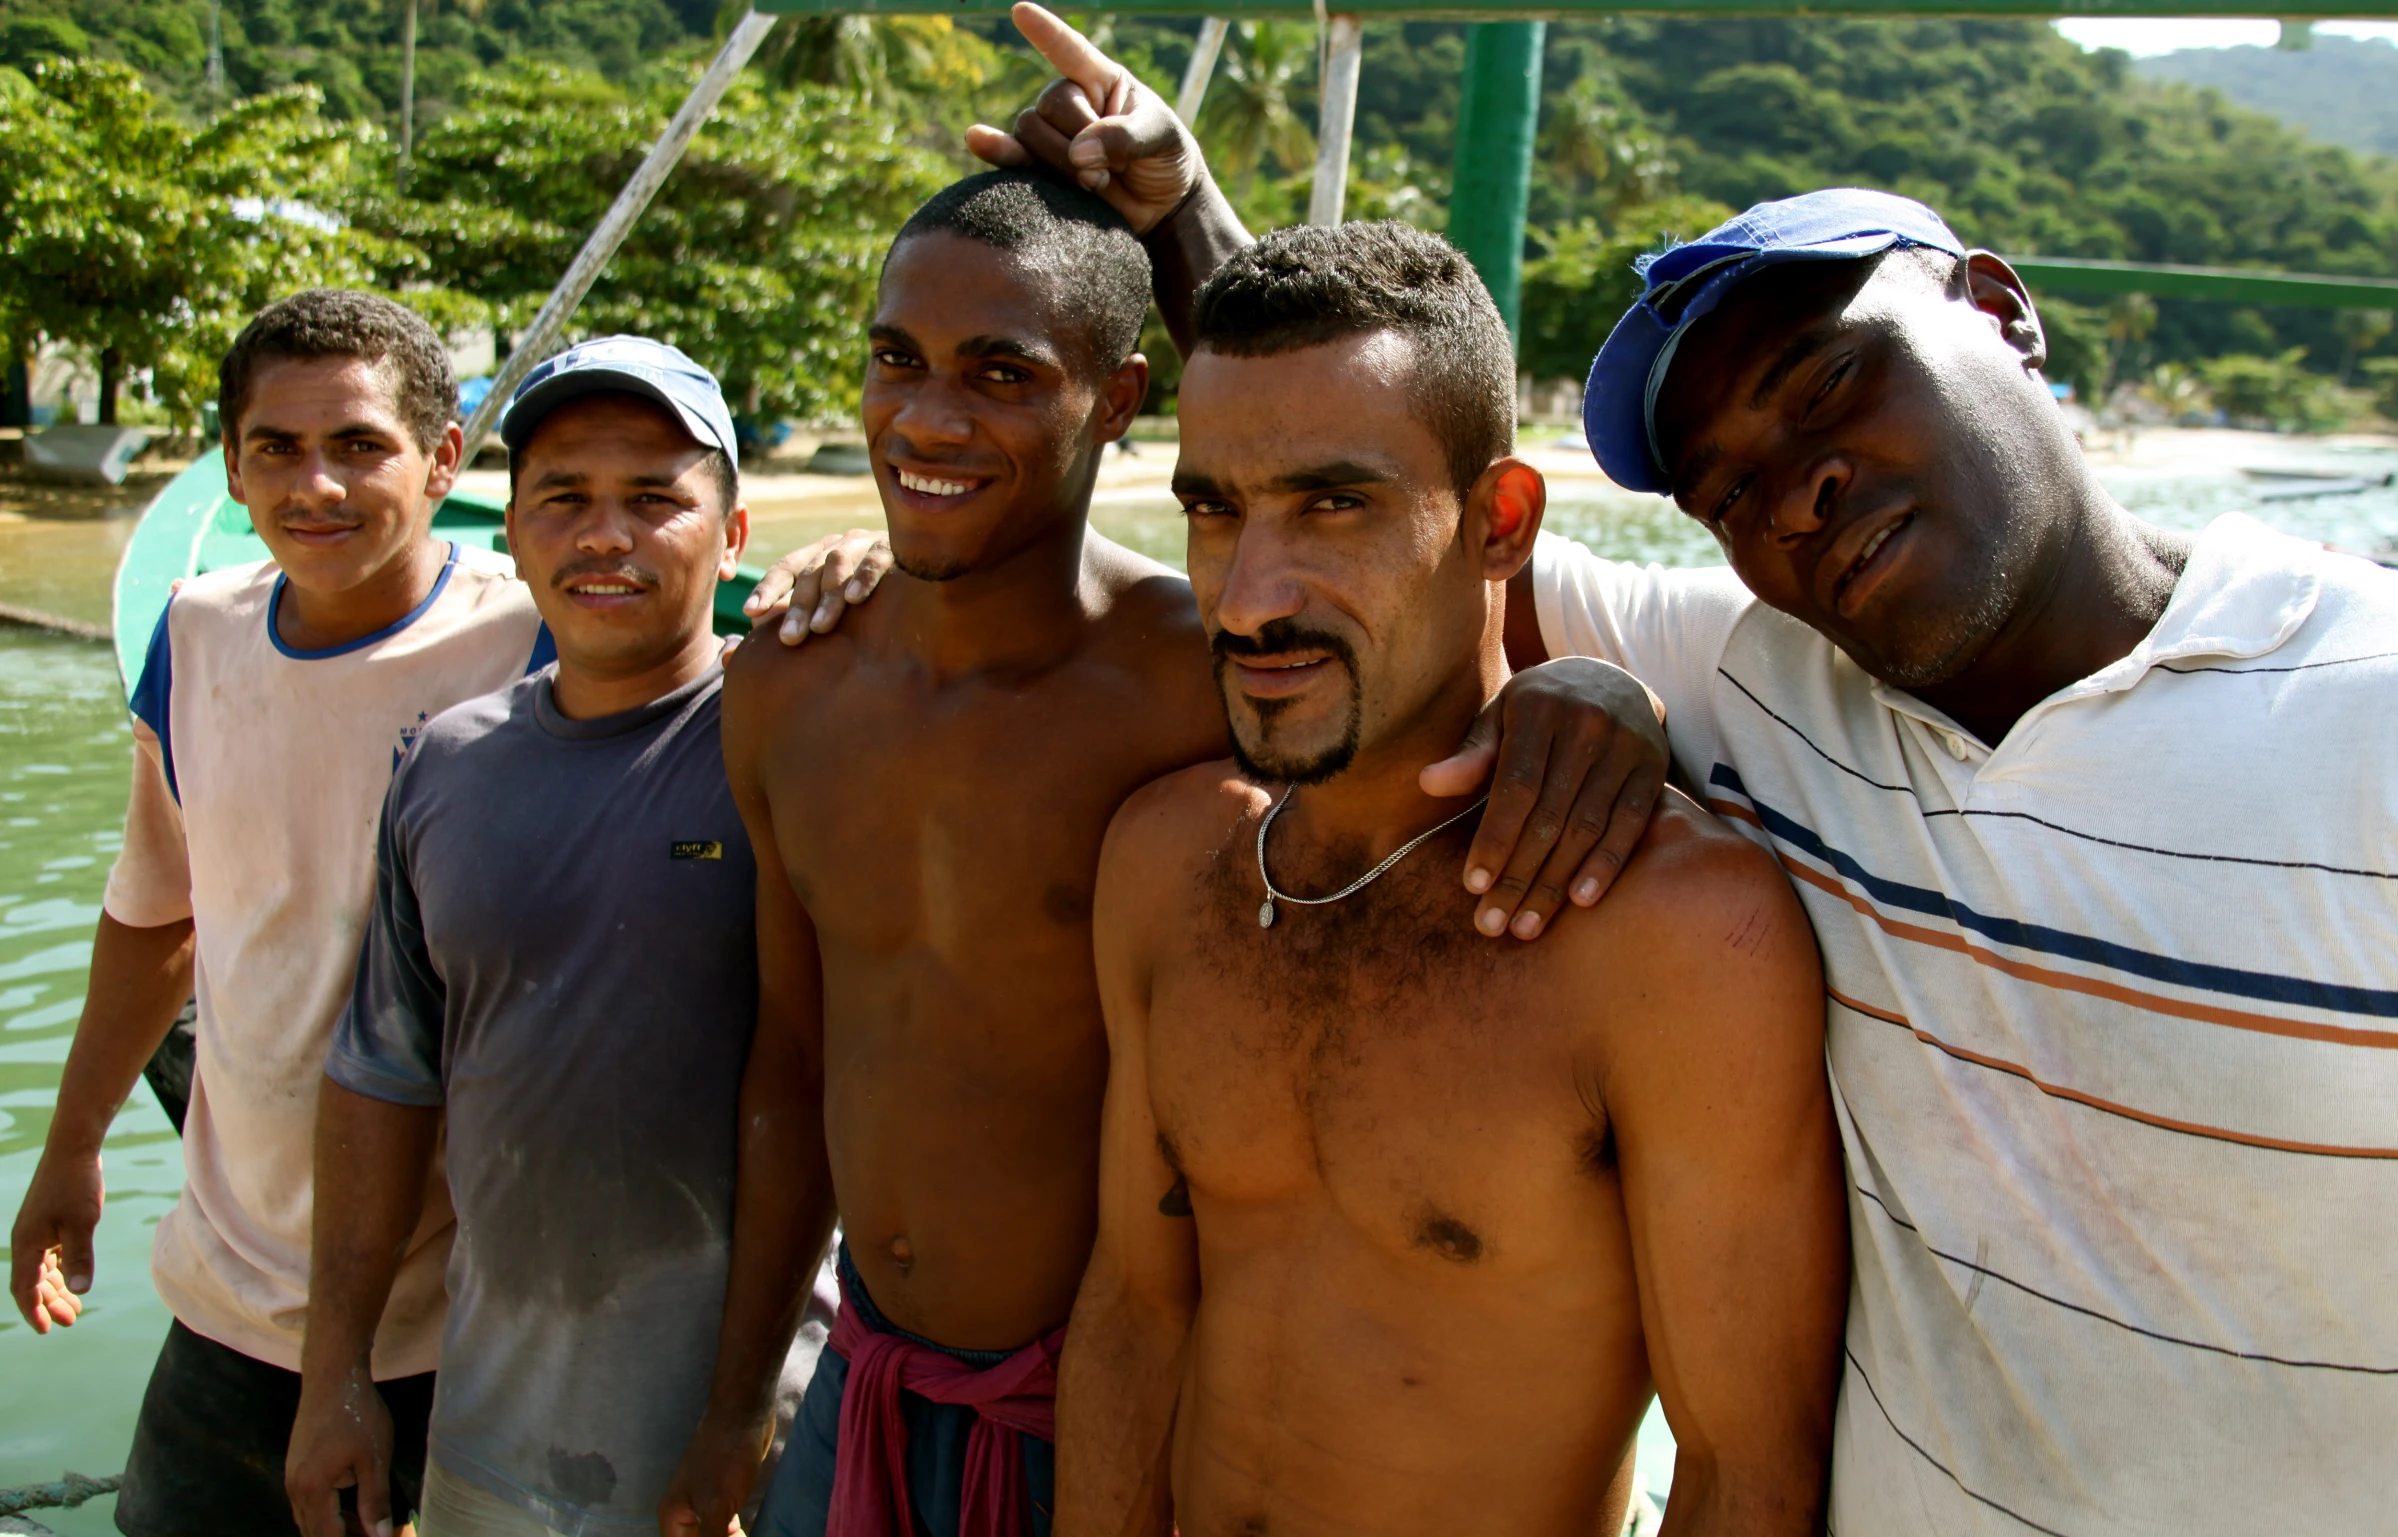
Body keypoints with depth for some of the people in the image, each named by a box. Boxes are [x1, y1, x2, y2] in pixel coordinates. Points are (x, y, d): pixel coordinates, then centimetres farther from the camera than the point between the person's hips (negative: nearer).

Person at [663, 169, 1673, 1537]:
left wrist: (1591, 695, -40)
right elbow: (796, 1052, 7)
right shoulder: (787, 684, -3)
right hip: (862, 1392, 5)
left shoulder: (1213, 681, -21)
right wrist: (738, 1401, 14)